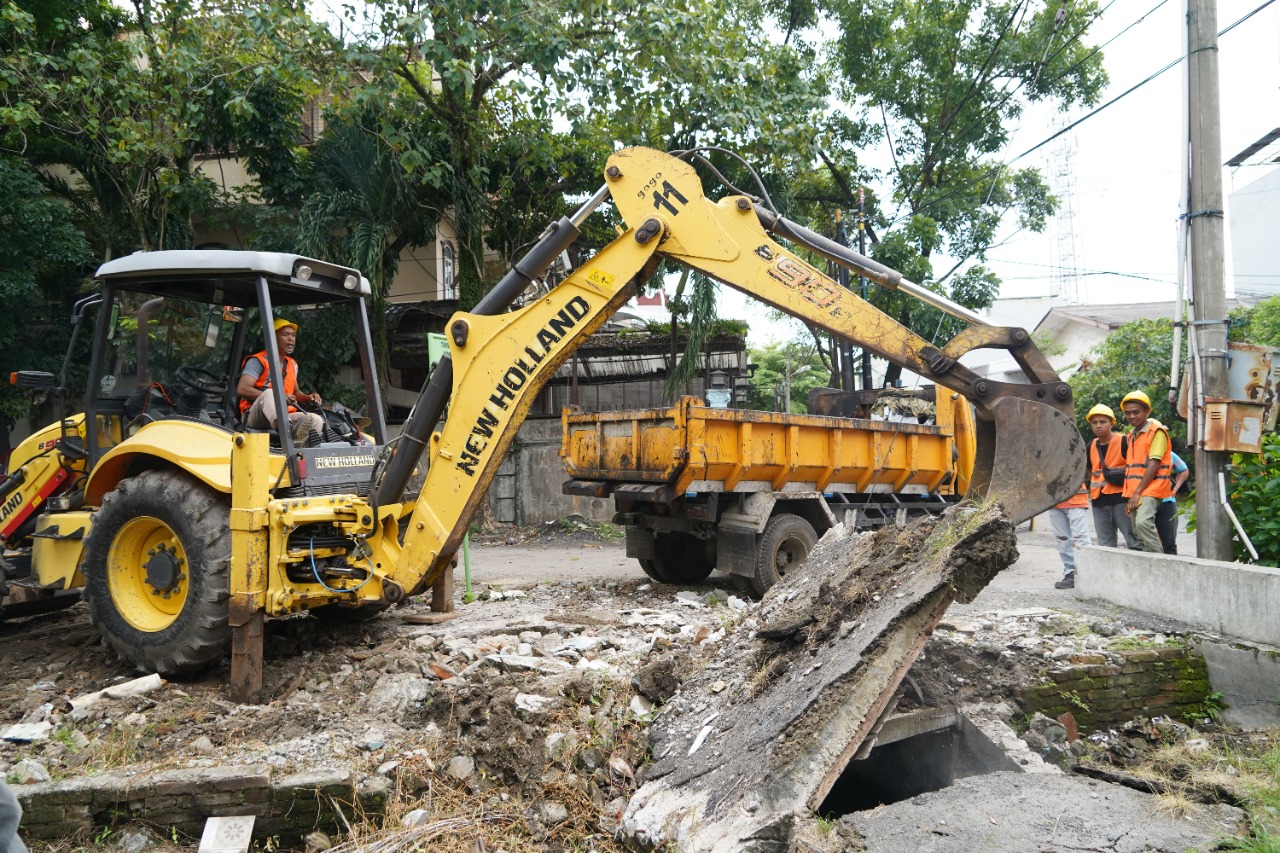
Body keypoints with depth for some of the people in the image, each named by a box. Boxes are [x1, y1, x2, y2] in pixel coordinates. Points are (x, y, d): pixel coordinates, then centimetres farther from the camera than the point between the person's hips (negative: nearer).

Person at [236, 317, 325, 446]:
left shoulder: (292, 365, 21)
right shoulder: (258, 361, -2)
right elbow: (242, 389, -15)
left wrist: (308, 397, 7)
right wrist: (278, 397, -23)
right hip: (255, 416, -6)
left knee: (316, 420, -20)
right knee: (269, 393, -38)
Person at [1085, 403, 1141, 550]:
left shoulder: (1123, 442, -8)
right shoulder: (1091, 447, 12)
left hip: (1120, 498, -6)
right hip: (1099, 501, 6)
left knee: (1133, 539, -8)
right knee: (1105, 545, 10)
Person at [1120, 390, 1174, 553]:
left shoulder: (1157, 431, -5)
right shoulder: (1131, 435, 19)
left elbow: (1154, 464, -13)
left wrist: (1138, 492, -16)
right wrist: (1129, 494, 12)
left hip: (1150, 489, -8)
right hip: (1133, 493, 8)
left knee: (1143, 523, -27)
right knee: (1137, 532, 6)